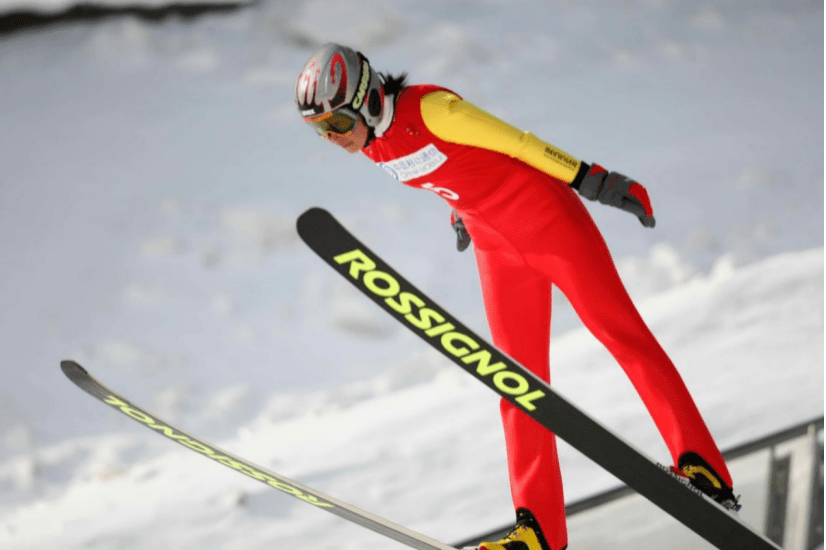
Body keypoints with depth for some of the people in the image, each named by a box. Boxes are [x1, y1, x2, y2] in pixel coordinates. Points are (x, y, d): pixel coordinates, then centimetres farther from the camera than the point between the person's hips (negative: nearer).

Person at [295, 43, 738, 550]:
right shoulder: (373, 143, -1)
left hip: (549, 218, -7)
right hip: (498, 247, 7)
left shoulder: (432, 110, -24)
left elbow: (517, 141, -19)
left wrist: (589, 178, -16)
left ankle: (701, 466, -3)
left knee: (623, 334, -6)